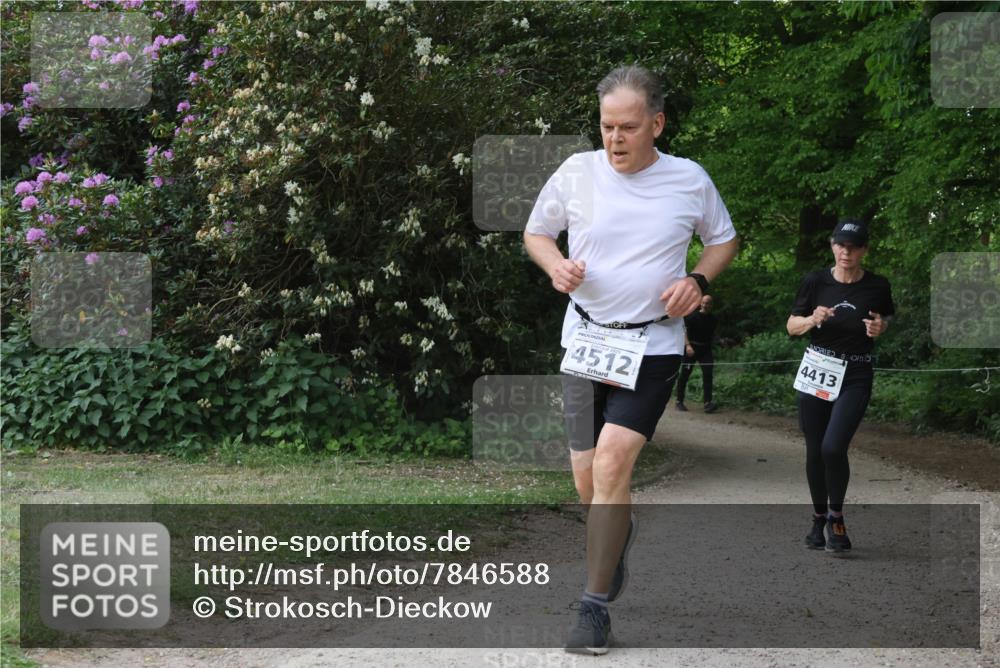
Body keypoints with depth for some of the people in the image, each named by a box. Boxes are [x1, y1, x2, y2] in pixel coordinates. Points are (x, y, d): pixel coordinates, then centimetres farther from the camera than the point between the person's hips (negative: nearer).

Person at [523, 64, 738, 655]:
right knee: (588, 481, 6)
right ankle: (620, 532, 43)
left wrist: (698, 280, -5)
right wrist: (556, 266, -9)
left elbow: (724, 240, 15)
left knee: (612, 463, -18)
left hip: (654, 345, -2)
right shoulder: (577, 172, -1)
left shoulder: (690, 180, -2)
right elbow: (535, 233, 13)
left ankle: (596, 606, -10)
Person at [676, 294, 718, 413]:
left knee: (708, 374, -12)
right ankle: (679, 402, 13)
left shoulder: (713, 320, 8)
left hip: (705, 349, 3)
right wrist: (688, 345, -29)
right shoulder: (693, 316, -7)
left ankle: (708, 403, -18)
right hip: (691, 348, -3)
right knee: (685, 375, 2)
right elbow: (684, 330, -14)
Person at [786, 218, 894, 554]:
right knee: (815, 452, 7)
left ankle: (836, 517, 3)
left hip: (855, 378, -2)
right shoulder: (815, 281, -1)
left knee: (833, 448, -18)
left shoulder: (877, 286, -2)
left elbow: (885, 320, 16)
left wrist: (879, 329, -7)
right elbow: (791, 325, 6)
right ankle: (819, 517, 28)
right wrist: (812, 319, -15)